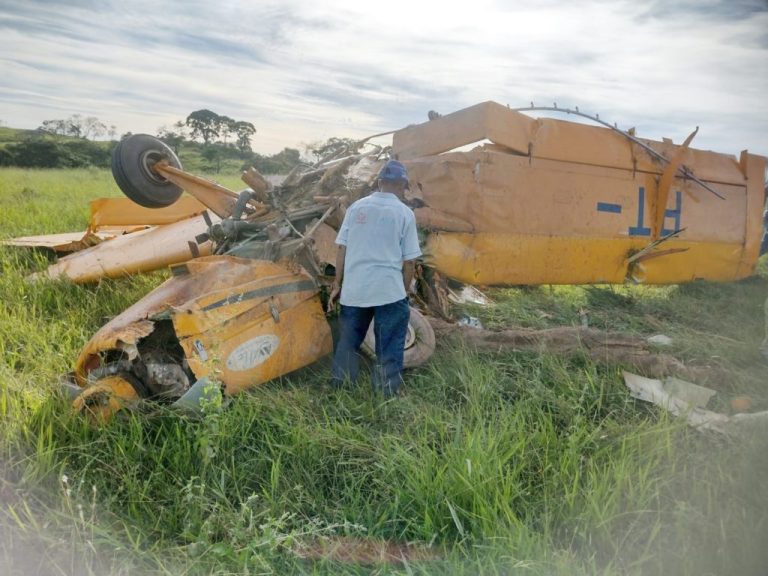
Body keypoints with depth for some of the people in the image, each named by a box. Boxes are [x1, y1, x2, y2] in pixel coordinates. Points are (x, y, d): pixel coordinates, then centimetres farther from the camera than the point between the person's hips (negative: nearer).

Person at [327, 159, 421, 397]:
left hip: (354, 288, 4)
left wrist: (337, 285, 12)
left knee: (348, 342, 18)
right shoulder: (405, 213, -2)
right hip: (389, 290, -3)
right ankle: (388, 393, 13)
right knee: (389, 349, 7)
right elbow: (409, 261, -2)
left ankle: (338, 390, 28)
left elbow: (342, 249, 6)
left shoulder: (356, 207, 6)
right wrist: (404, 292, 10)